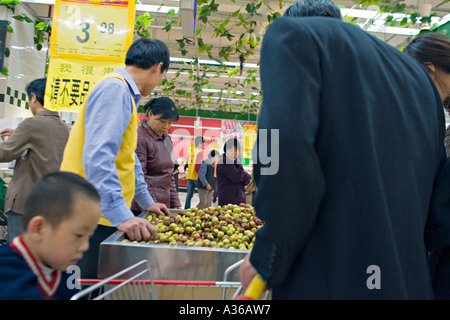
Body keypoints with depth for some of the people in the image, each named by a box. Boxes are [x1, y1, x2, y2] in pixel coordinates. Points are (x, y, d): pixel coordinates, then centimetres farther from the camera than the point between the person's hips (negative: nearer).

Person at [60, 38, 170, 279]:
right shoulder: (115, 89, -13)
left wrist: (146, 202, 33)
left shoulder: (125, 93, 20)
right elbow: (97, 157, -24)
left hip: (106, 214, 10)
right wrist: (121, 215, -29)